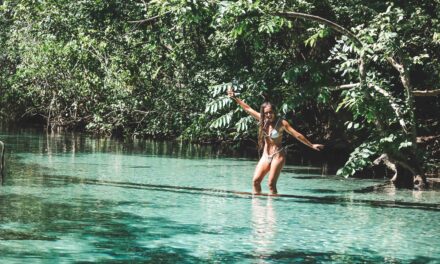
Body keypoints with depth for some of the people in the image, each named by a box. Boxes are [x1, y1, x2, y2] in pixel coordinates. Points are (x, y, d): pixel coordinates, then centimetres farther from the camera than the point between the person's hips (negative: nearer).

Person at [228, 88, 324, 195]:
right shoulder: (262, 120, 4)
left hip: (278, 155, -5)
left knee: (271, 183, -12)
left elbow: (297, 135, -8)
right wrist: (235, 98, 15)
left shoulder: (281, 123, -9)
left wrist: (312, 145, -10)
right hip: (266, 155, 5)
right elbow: (247, 108, 12)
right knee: (255, 180, -6)